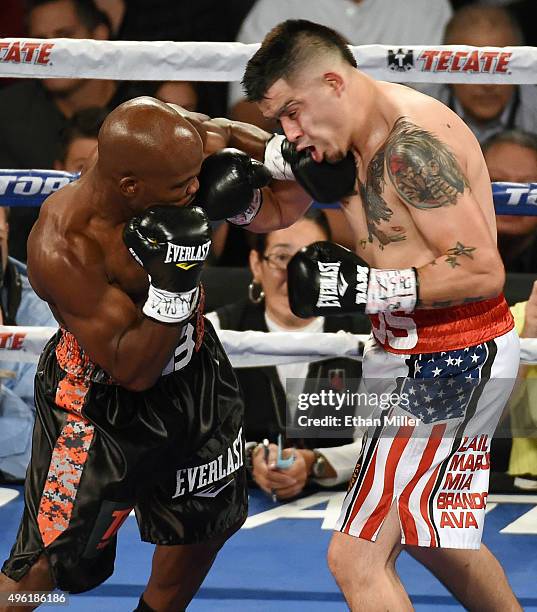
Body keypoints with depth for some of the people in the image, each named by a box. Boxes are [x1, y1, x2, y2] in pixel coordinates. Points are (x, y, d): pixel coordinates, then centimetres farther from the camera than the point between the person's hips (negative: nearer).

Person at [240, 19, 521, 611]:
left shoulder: (411, 144, -23)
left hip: (450, 362, -11)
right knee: (430, 534, 27)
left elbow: (483, 270, -27)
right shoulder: (352, 138, 7)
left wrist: (367, 287, -28)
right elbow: (272, 215, 15)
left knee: (357, 558, -12)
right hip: (422, 357, 11)